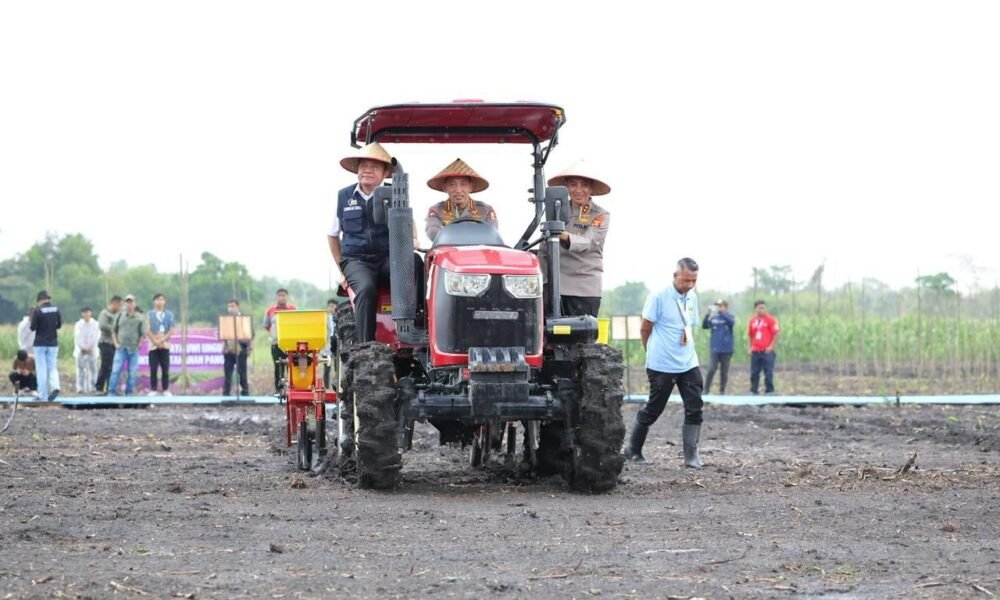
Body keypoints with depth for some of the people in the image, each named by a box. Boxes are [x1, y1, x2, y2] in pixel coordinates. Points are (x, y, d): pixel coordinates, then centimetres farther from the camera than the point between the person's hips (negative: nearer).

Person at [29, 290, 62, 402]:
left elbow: (33, 327, -12)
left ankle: (43, 396, 2)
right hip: (53, 343, 3)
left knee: (41, 369, 3)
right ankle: (55, 387, -16)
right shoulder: (56, 309, 2)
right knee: (52, 368, 10)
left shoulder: (38, 310, -12)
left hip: (40, 344, -3)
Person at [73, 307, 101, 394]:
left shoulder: (95, 324, 4)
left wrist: (89, 348, -6)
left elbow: (96, 337, 0)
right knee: (80, 370, -3)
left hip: (92, 350, 0)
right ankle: (80, 388, -3)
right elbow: (77, 338, 2)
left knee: (93, 369, -4)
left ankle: (91, 388, -3)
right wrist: (83, 348, -7)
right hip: (80, 350, 0)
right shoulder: (78, 325, 7)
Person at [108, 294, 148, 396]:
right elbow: (113, 331, 15)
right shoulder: (120, 316, 8)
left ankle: (129, 393, 10)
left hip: (134, 349, -1)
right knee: (116, 371, -8)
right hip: (121, 349, 1)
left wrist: (139, 344, -8)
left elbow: (144, 333, 0)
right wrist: (116, 343, 4)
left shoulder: (140, 318, 1)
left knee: (132, 373, 2)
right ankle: (112, 392, -7)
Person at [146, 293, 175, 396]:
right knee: (153, 369, -2)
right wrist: (155, 341, -15)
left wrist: (162, 340, -12)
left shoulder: (169, 314, 8)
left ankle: (165, 390, 5)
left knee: (165, 369, 0)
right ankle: (153, 390, 1)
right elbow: (147, 330, -4)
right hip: (153, 345, -1)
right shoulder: (149, 314, 5)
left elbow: (171, 330, 0)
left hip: (165, 345, 1)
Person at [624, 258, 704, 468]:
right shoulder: (659, 297, -12)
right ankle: (633, 450, 20)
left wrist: (687, 351, 14)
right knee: (653, 410, 3)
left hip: (689, 364, 6)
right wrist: (654, 353, 6)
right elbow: (645, 330, -5)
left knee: (694, 408, -5)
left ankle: (691, 455, -2)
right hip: (662, 366, -5)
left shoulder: (692, 298, 8)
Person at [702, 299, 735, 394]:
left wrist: (721, 312, -28)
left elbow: (732, 321, -22)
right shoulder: (713, 317, 7)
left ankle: (722, 390, 15)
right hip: (715, 349, 1)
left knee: (724, 372, 5)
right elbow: (704, 326, 0)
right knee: (711, 370, -9)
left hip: (726, 349, -1)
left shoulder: (729, 316, 0)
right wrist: (707, 315, -14)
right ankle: (706, 390, -3)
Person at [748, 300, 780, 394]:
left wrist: (771, 346, -11)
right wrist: (751, 347, 11)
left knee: (768, 373, -6)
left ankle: (769, 391, 0)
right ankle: (753, 391, 14)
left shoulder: (770, 319, -4)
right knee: (754, 373, 7)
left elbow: (776, 334, -6)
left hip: (767, 351, -5)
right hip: (755, 351, 5)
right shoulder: (752, 321, 11)